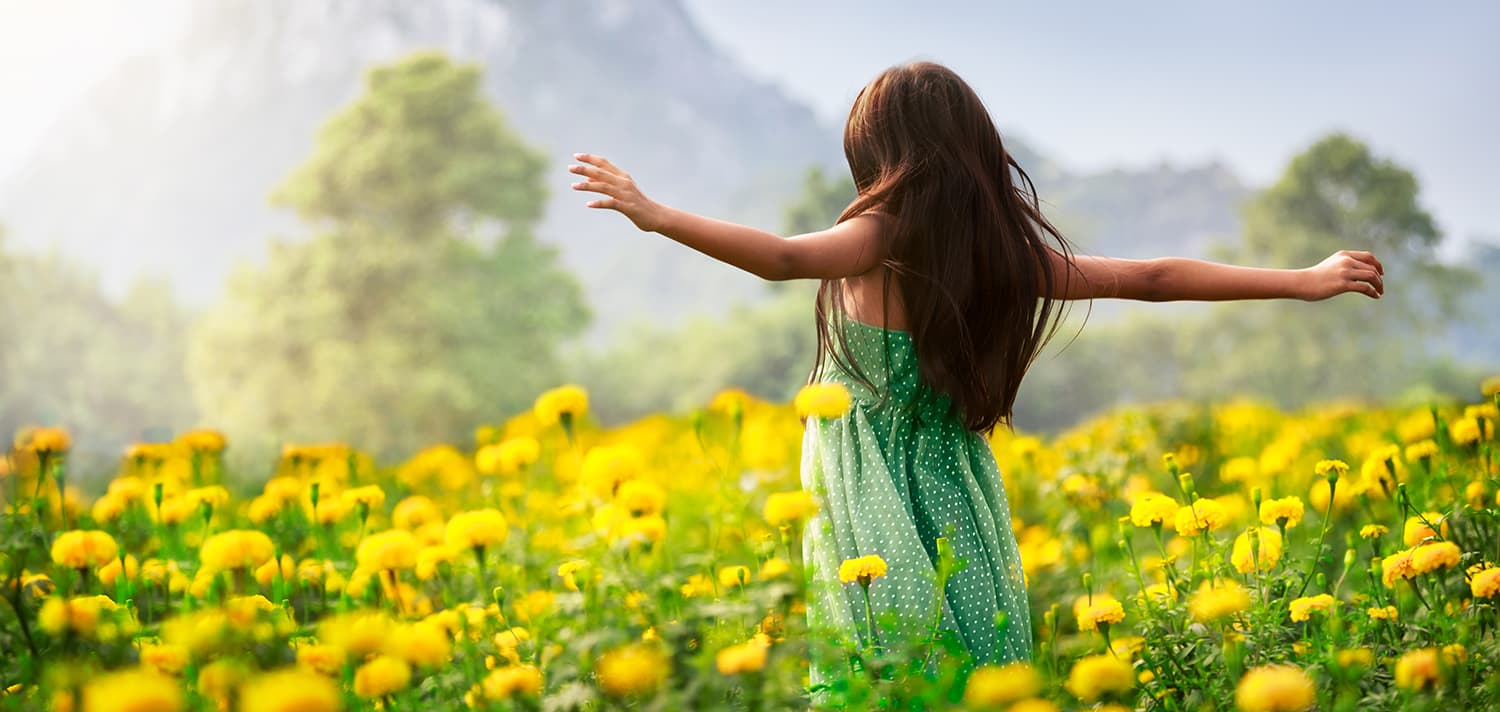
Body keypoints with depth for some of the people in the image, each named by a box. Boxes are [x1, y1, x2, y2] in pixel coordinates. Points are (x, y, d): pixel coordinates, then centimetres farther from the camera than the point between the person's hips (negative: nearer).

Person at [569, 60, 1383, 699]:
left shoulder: (880, 237, -9)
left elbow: (782, 257, -28)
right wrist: (1305, 279, 17)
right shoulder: (1008, 251, 5)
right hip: (959, 504, 5)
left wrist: (658, 215, -29)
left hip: (874, 508, -5)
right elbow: (1154, 278, 9)